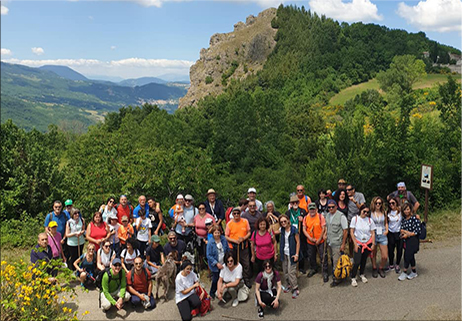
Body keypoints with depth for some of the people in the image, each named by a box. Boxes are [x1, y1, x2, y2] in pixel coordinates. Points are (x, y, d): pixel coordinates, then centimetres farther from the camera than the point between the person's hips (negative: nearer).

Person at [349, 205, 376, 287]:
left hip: (368, 243, 3)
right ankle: (353, 278, 6)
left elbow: (373, 233, 3)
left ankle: (362, 275, 33)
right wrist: (355, 244, -9)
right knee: (357, 261, -9)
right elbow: (351, 232, -6)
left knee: (364, 260, 12)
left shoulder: (370, 220, -1)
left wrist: (373, 244, -3)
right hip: (358, 243, -3)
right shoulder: (355, 219, -7)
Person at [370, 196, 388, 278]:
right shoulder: (370, 212, -4)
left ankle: (381, 269, 24)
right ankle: (374, 269, 30)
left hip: (382, 236, 2)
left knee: (385, 256, -1)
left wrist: (387, 230, 6)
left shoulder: (384, 212, 6)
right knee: (373, 254, 9)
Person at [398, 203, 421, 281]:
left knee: (408, 255, -8)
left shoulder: (414, 218, -11)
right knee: (411, 256, 14)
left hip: (413, 240, -7)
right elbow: (401, 229, 5)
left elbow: (418, 229, -14)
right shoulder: (403, 219, 9)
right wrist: (407, 232, -16)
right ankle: (414, 272, 25)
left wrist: (408, 234, -12)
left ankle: (404, 272, 2)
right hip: (406, 240, 7)